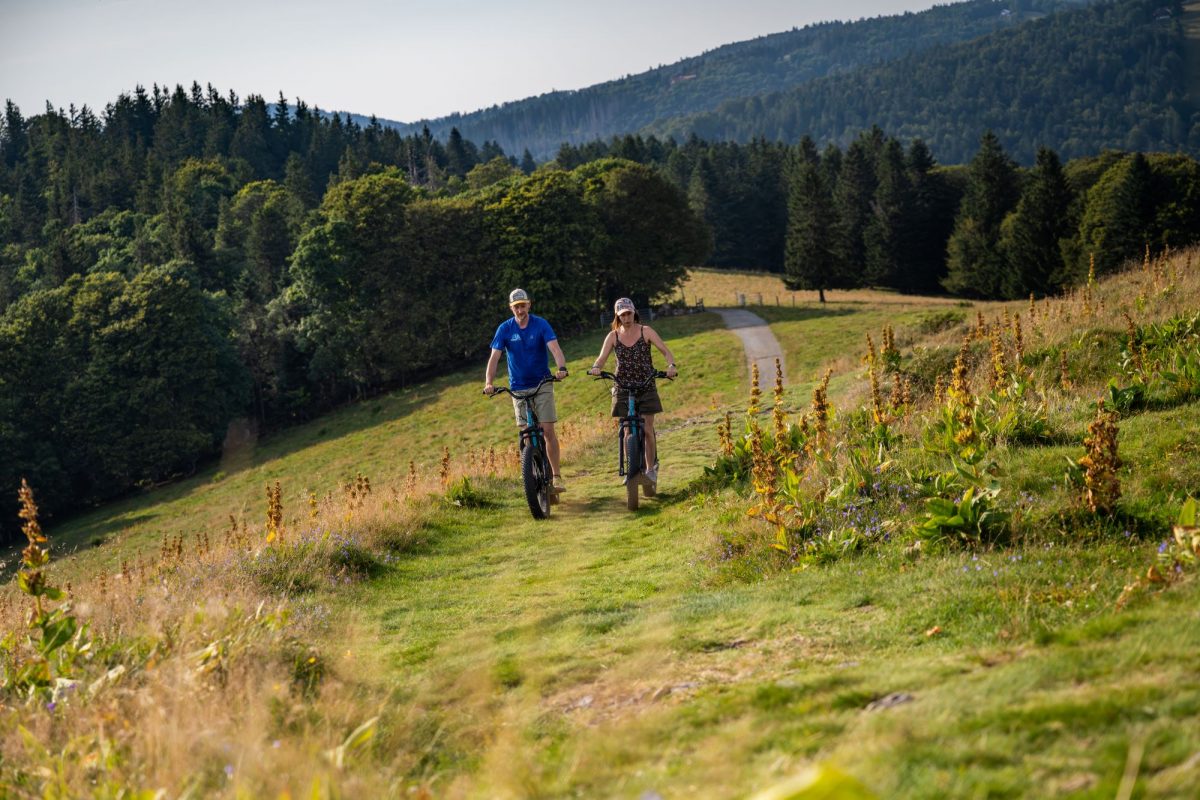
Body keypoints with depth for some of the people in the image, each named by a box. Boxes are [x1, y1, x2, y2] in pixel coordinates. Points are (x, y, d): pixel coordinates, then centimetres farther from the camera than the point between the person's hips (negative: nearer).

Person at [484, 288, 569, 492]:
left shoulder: (541, 324, -8)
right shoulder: (505, 329, -5)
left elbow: (554, 348, -20)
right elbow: (494, 357, -11)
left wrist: (561, 368, -40)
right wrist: (488, 382, -27)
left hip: (542, 384, -1)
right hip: (518, 388, 1)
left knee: (548, 430, -8)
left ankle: (556, 476, -3)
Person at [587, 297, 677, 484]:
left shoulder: (646, 331, -2)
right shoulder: (613, 336, 2)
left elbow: (666, 351, -6)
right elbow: (602, 358, -5)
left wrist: (671, 365, -27)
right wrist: (595, 368, -28)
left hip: (646, 387, -1)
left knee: (647, 430, -5)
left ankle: (651, 469, 5)